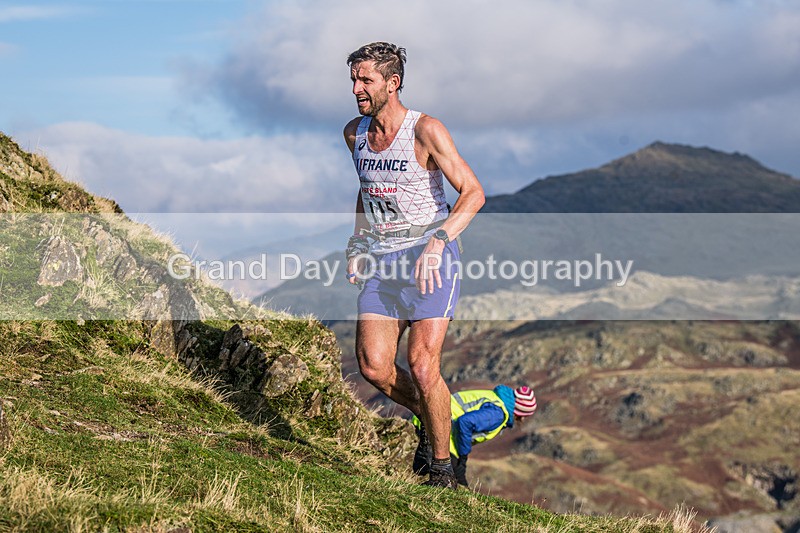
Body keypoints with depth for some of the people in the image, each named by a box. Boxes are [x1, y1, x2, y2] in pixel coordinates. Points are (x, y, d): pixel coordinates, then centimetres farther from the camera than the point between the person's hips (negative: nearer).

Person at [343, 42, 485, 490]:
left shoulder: (425, 130, -13)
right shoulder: (355, 133, 8)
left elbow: (474, 192, -16)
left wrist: (436, 242, -27)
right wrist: (357, 242, 15)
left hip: (430, 259, -6)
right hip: (382, 259, 6)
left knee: (423, 367, -13)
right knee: (374, 367, -6)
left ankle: (443, 466, 5)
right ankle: (434, 420, 22)